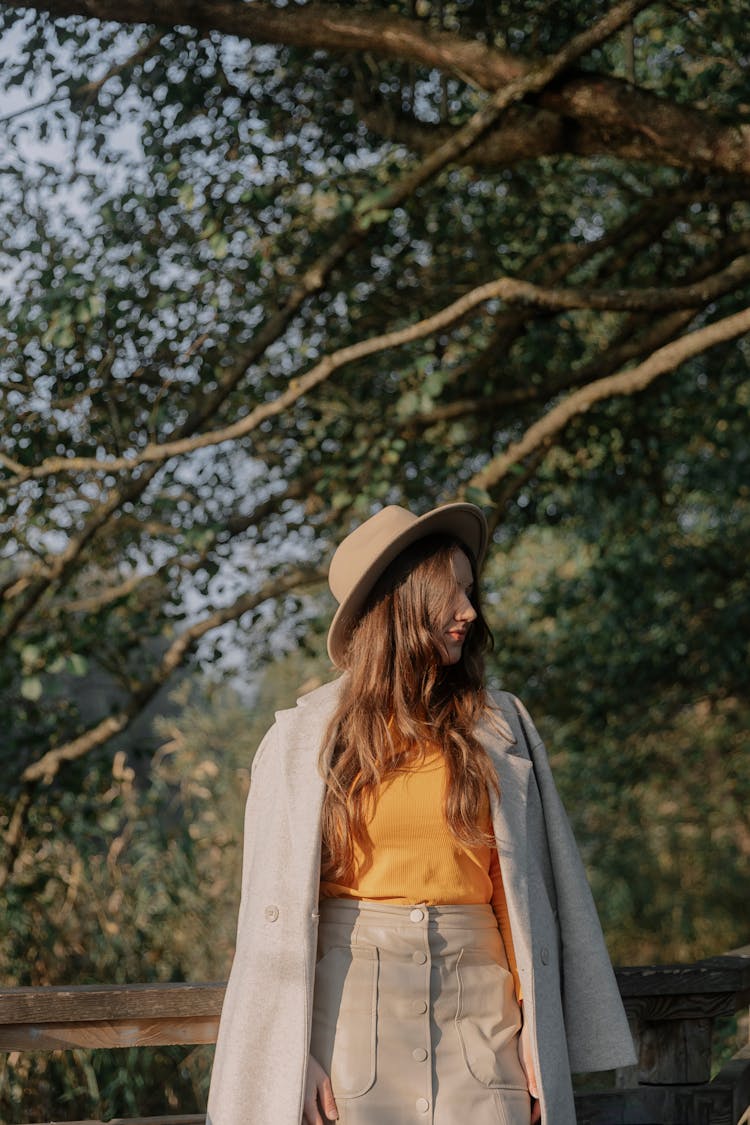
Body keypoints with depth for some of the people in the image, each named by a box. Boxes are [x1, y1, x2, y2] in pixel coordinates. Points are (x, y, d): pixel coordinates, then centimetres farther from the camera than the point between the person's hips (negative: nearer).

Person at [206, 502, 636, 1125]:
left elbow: (530, 887, 7)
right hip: (351, 997, -1)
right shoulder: (303, 738, 3)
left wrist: (536, 1026, -1)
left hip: (476, 1001, 1)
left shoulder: (499, 728, 8)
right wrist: (294, 1054, -5)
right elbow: (276, 910, 1)